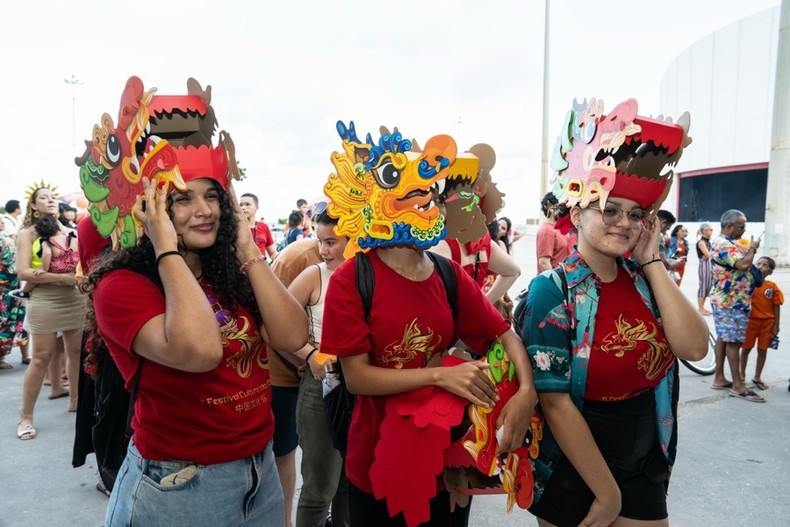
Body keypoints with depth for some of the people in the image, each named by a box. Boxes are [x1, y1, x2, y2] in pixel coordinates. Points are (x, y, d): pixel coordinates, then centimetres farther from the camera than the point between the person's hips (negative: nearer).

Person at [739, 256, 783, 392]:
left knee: (762, 349, 10)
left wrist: (776, 326, -1)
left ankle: (757, 377, 24)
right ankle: (742, 374, 24)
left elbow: (776, 307, 0)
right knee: (746, 348, 8)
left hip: (767, 322, 1)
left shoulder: (772, 286, -3)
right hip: (750, 320, -1)